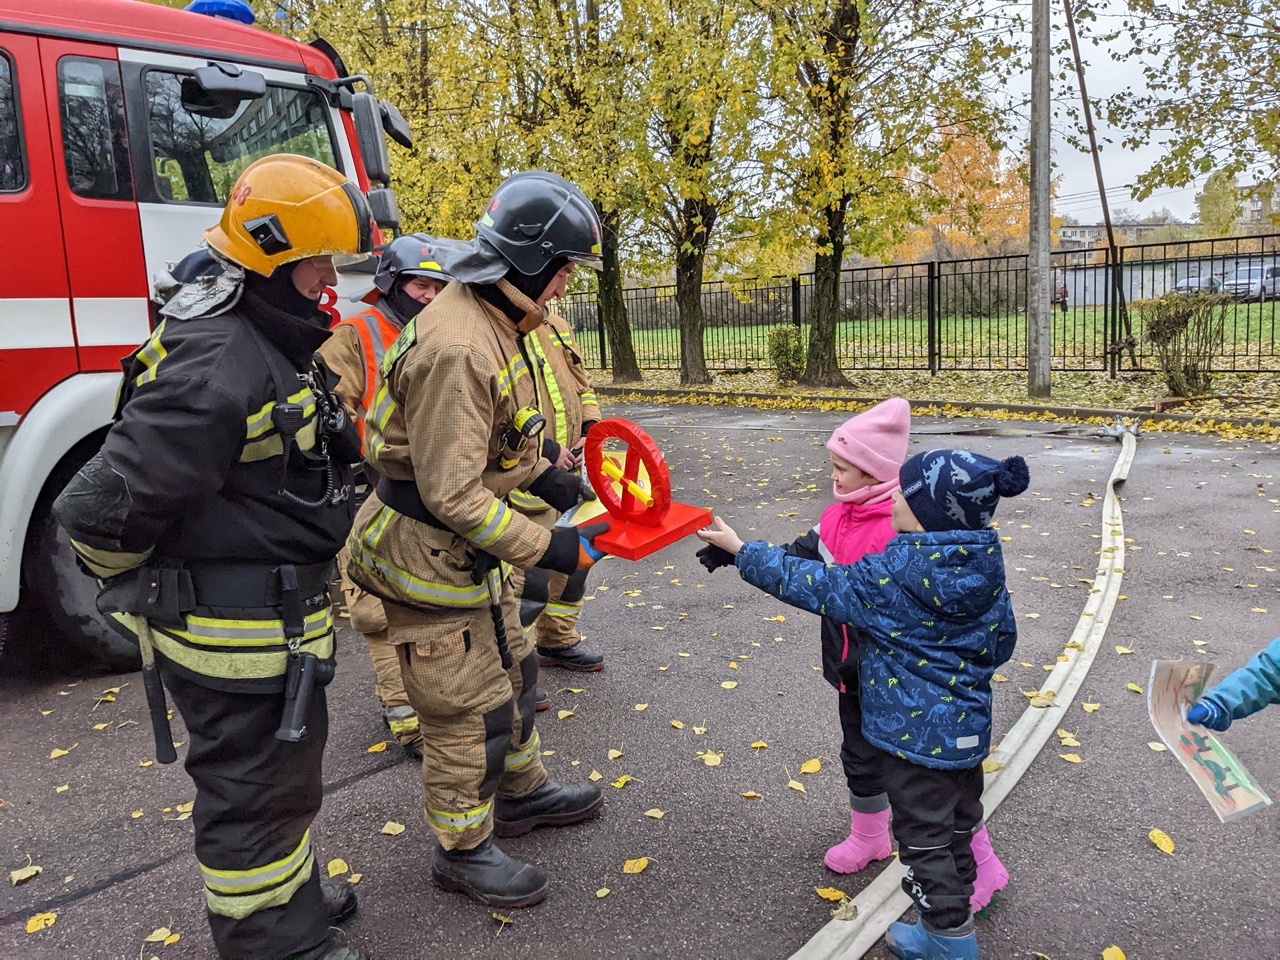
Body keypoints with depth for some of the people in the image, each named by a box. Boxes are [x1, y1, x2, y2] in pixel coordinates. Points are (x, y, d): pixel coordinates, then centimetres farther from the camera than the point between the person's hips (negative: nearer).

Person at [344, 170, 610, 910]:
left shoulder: (496, 323, 5)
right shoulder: (456, 347, -30)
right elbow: (453, 495, -30)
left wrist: (545, 477, 9)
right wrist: (549, 550, -25)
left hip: (471, 546, 11)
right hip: (428, 554, -10)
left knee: (510, 672, 25)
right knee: (468, 708, 5)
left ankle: (523, 793, 46)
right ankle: (464, 850, 26)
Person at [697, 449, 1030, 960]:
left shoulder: (891, 578, -24)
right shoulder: (985, 569, -6)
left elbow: (814, 585, -16)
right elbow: (1001, 642, 6)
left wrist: (740, 549, -7)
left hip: (913, 734, -7)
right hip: (967, 729, 7)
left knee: (924, 839, 9)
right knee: (957, 830, 20)